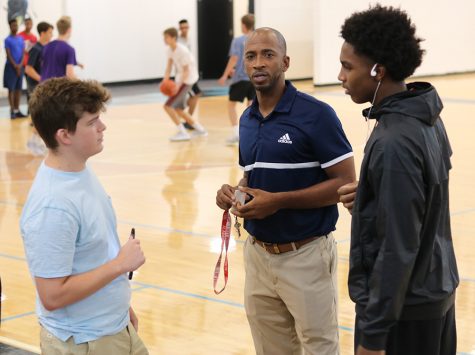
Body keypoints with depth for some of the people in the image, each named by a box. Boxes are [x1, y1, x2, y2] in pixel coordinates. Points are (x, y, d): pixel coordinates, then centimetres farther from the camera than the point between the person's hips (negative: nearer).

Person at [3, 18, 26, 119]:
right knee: (11, 89, -4)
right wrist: (15, 66, -13)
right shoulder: (7, 40, -6)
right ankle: (12, 111, -2)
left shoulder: (21, 39, 9)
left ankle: (17, 110, 12)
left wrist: (20, 65, -7)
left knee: (18, 88, 7)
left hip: (20, 66, 5)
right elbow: (8, 55, -9)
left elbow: (23, 53, 6)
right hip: (11, 66, -5)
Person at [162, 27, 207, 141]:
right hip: (180, 80, 9)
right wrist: (165, 81, -11)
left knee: (168, 106, -16)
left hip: (186, 81, -9)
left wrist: (178, 85, -30)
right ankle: (200, 129, 28)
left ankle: (183, 132, -11)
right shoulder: (170, 50, 3)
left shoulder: (182, 51, -21)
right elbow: (169, 67, 5)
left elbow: (186, 71, -20)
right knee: (178, 110, 16)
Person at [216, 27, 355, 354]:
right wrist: (235, 193, -1)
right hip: (258, 254, 6)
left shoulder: (316, 114, -13)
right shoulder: (247, 119, 9)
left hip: (306, 256, -6)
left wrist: (278, 201, -21)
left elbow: (346, 183, -15)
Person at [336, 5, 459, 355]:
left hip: (404, 305, -9)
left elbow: (398, 249, -25)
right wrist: (367, 196, 3)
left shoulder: (394, 143, -25)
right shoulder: (427, 118, 3)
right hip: (436, 292, 9)